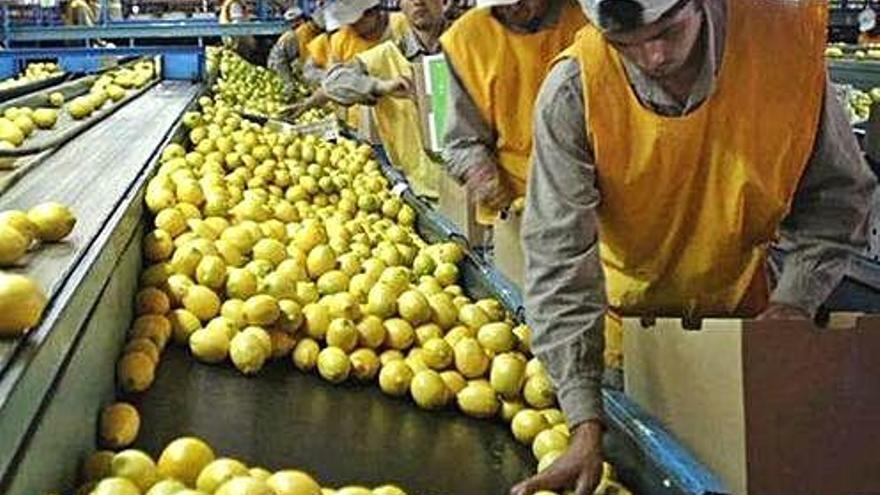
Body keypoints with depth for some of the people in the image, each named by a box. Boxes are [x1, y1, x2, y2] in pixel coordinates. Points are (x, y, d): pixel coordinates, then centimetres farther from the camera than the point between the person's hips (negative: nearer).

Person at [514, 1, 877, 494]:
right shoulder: (572, 92, -27)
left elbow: (836, 193, -8)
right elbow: (559, 258, -28)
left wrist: (795, 302, -21)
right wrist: (586, 425, -33)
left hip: (743, 304, 2)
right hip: (627, 312, -1)